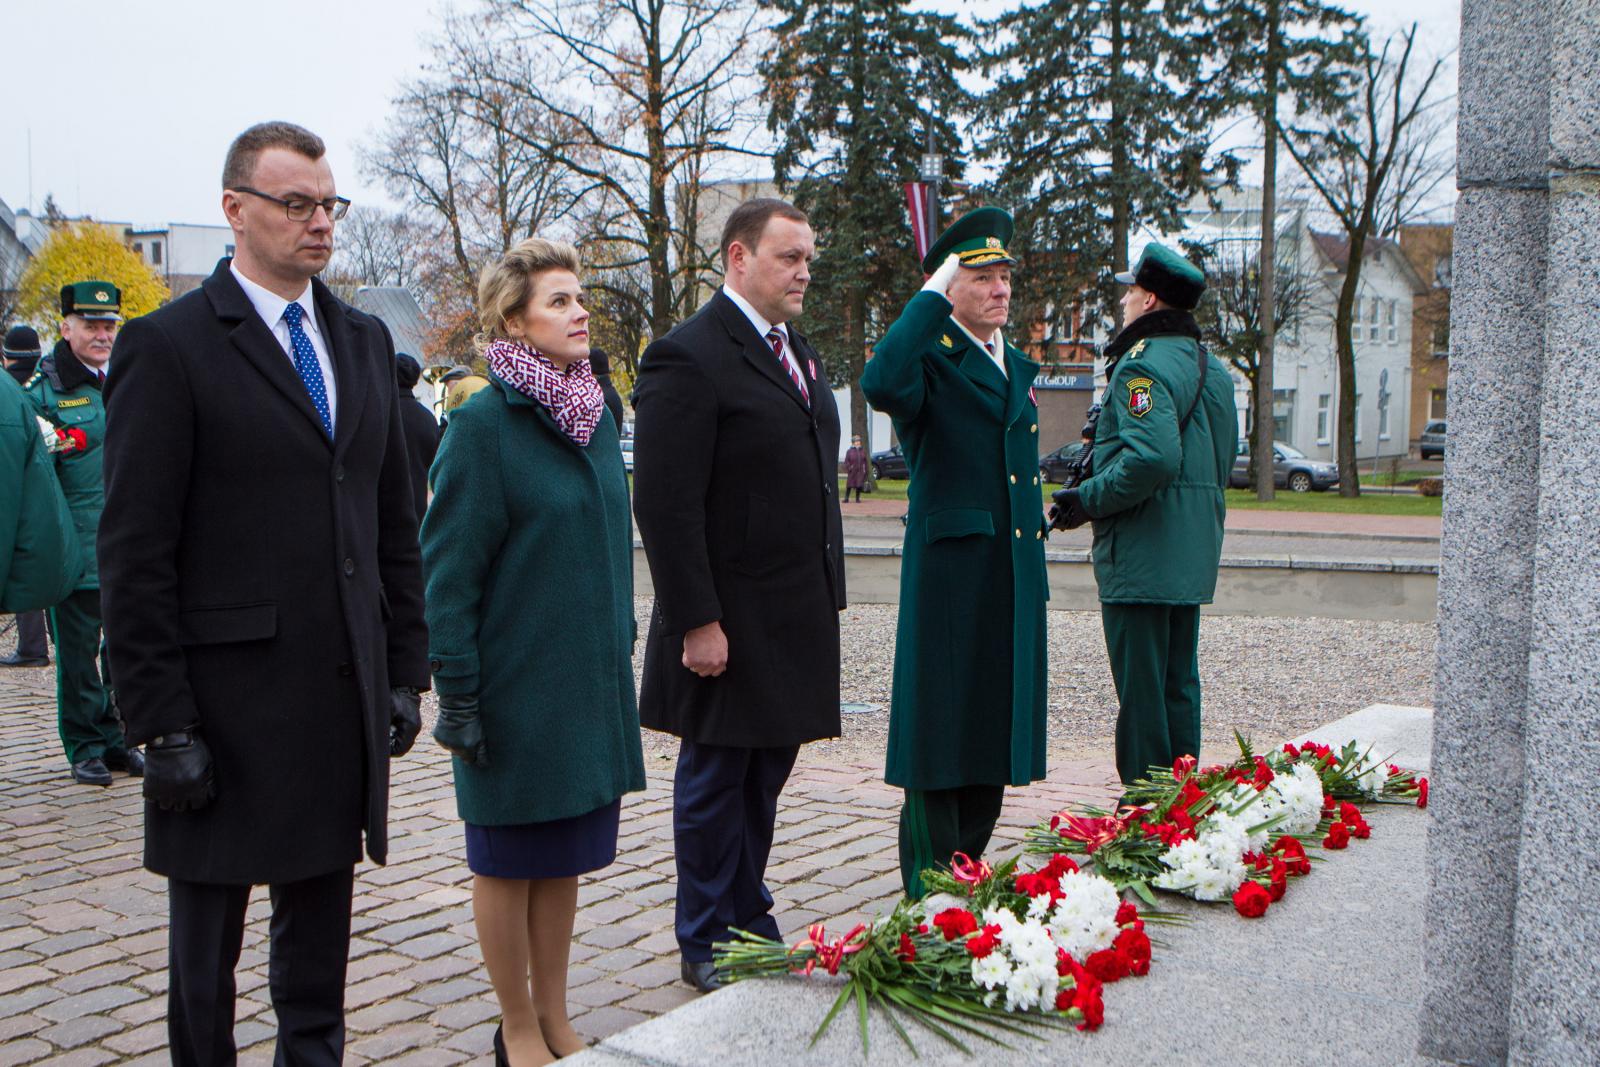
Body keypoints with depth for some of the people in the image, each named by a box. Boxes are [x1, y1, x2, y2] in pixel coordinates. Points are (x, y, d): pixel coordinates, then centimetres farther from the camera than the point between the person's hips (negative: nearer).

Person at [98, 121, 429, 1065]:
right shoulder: (169, 345, -7)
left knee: (321, 926, 16)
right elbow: (136, 552, -10)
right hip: (227, 699, -5)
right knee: (207, 935, 11)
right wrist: (162, 723, -13)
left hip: (346, 698, 5)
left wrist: (405, 668, 9)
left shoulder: (365, 341, 11)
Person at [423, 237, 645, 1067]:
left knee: (567, 856, 15)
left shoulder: (596, 413, 7)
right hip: (517, 687, -6)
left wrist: (620, 652, 15)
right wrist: (456, 690, -14)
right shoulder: (486, 423, -13)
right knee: (508, 862, 8)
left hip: (592, 681, 6)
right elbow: (448, 567, -12)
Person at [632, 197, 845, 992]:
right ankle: (706, 945, 20)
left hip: (795, 619, 8)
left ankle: (749, 918, 30)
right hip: (729, 624, -8)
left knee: (767, 770, 16)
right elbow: (665, 504, -18)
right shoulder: (688, 357, -14)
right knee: (716, 777, 6)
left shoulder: (796, 352, 14)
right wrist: (697, 622, -20)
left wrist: (826, 594, 16)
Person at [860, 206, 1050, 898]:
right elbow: (880, 384, -33)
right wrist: (931, 296, -23)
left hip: (1015, 577, 8)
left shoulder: (1018, 367, 17)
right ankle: (931, 893, 9)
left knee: (995, 727, 13)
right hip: (948, 570, -8)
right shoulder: (929, 359, -8)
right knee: (940, 727, 0)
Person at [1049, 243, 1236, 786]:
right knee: (1180, 684, 15)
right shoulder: (1210, 365, 16)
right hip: (1191, 556, 10)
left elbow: (1151, 458, -29)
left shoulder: (1145, 364, -15)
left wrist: (1087, 500, -16)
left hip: (1142, 557, -10)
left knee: (1142, 690, -3)